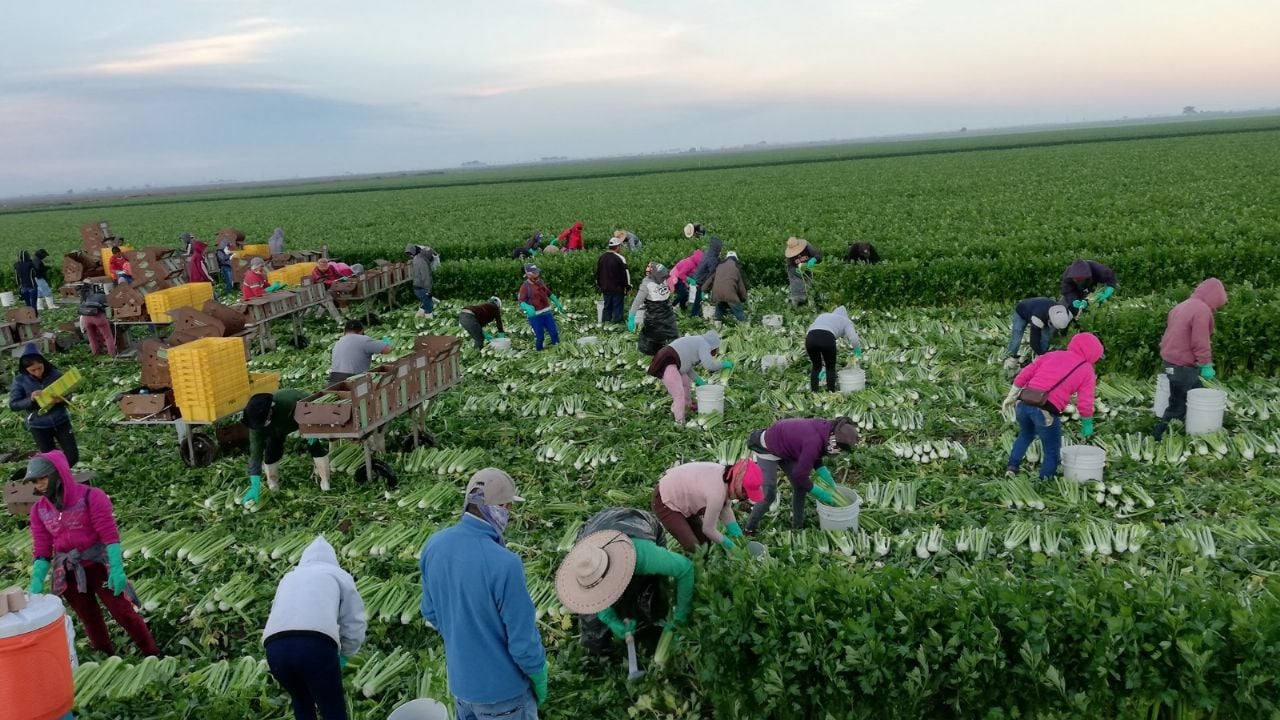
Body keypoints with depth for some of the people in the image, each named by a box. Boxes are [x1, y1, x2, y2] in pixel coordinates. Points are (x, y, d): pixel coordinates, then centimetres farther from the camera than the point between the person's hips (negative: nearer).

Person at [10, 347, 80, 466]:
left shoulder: (55, 374, -8)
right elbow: (13, 405, -9)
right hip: (38, 426, -1)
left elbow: (68, 395, -1)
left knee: (73, 457, 2)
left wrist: (61, 399, -25)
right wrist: (30, 400, -26)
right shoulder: (20, 380, -9)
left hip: (61, 421, 1)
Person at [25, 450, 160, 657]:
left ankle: (152, 655, 11)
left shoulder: (91, 497, -15)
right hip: (68, 573, 5)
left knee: (124, 613, -1)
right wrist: (36, 584, -6)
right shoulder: (39, 510, 0)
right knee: (90, 619, 16)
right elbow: (42, 550, 3)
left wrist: (116, 569, -24)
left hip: (99, 565, -5)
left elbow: (110, 535, -18)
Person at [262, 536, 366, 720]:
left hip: (275, 647, 4)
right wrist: (343, 656, 31)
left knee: (301, 700, 29)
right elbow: (355, 625, 17)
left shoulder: (289, 577, 36)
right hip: (317, 644, -4)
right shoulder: (339, 575, 25)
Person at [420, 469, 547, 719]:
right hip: (502, 689, -6)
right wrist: (540, 681, -5)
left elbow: (431, 612, 4)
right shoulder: (504, 564, -32)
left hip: (459, 680, 6)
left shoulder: (435, 545, -10)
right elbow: (523, 641, -22)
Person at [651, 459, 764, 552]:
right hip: (665, 502, -9)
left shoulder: (727, 476, -12)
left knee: (704, 542, 10)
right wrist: (726, 543, -8)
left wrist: (738, 536, -4)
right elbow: (708, 528, -23)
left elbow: (725, 508, 1)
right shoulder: (717, 492, -36)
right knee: (694, 548, -12)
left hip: (678, 493, 9)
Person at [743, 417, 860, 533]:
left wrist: (829, 480, -1)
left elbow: (815, 457, 6)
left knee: (800, 486, 8)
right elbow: (800, 475, -27)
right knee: (769, 495, -8)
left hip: (784, 447, 9)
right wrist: (821, 494, -16)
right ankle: (750, 529, 10)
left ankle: (797, 527, 21)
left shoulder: (824, 428, -13)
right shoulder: (813, 442, -37)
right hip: (767, 449, -9)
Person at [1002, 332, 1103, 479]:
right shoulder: (1087, 371, 6)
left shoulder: (1053, 355, 17)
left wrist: (1011, 396, 19)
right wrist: (1087, 424, 15)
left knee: (1025, 435, 32)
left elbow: (1025, 374, 13)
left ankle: (1012, 467, 27)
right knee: (1052, 452, 14)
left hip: (1024, 403, 5)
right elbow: (1085, 403, 0)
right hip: (1046, 412, -5)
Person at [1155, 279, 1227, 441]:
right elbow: (1200, 342, -21)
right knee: (1179, 404, -1)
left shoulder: (1183, 305, 14)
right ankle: (1161, 434, 3)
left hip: (1170, 360, 10)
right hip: (1184, 365, -10)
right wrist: (1206, 365, -14)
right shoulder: (1203, 310, -17)